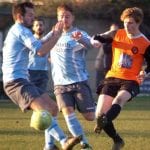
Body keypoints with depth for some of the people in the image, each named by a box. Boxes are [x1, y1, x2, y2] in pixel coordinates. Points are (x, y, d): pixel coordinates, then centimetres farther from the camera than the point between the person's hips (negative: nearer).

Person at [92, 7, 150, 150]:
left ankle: (103, 122, -63)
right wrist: (95, 40, -9)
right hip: (112, 78, 4)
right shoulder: (117, 34, 5)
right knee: (99, 114, -7)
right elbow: (99, 39, 14)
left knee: (119, 99, -37)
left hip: (130, 81, -4)